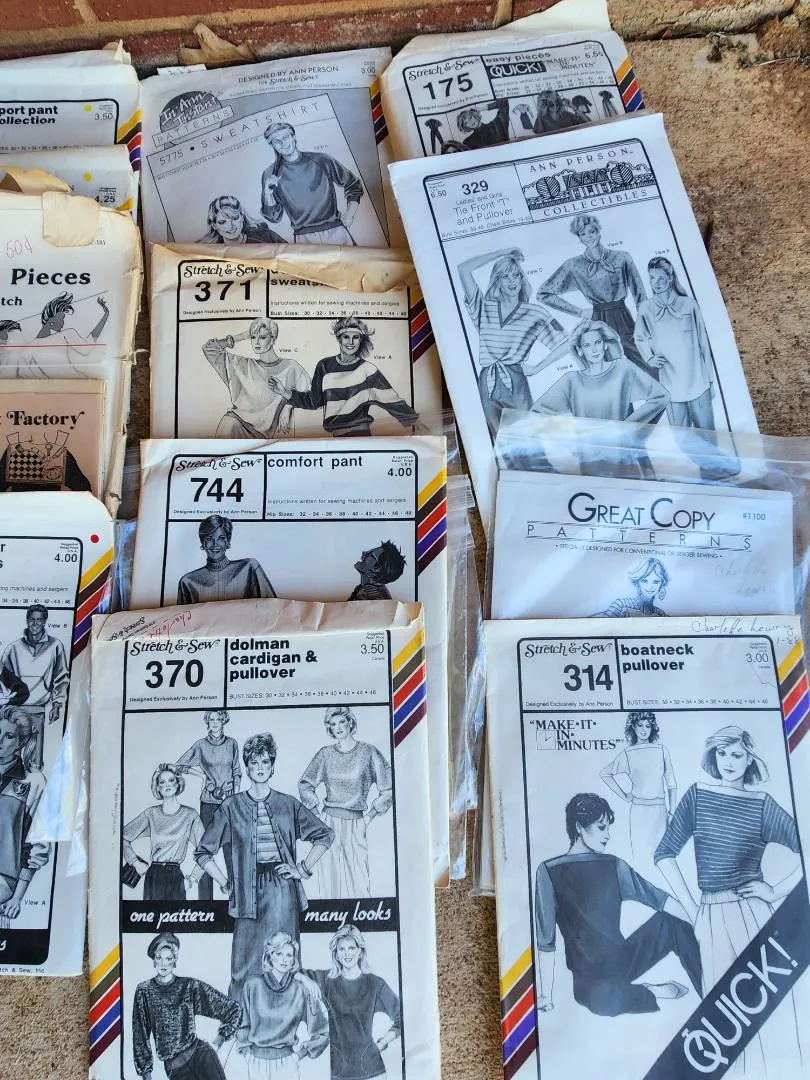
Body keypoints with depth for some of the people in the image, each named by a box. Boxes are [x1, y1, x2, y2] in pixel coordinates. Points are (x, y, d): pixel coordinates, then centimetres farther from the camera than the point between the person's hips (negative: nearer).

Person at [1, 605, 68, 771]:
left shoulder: (54, 646, 6)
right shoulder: (14, 647, 10)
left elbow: (62, 678, 10)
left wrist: (57, 704, 4)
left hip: (39, 710, -1)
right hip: (15, 709, 2)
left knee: (35, 762, -6)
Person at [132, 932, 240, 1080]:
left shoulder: (190, 986, 2)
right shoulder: (144, 991, 4)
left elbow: (232, 1009, 7)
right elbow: (140, 1035, 8)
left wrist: (217, 1042, 4)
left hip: (198, 1052, 0)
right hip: (173, 1067, 1)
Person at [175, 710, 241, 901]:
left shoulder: (232, 744, 3)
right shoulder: (201, 745, -1)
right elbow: (177, 766, 6)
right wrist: (198, 772, -1)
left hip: (229, 800, 1)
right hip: (208, 801, -1)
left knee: (231, 847, -1)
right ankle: (205, 897, 6)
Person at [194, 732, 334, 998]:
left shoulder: (288, 804, 8)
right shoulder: (231, 806, 7)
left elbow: (326, 835, 15)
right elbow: (203, 853, 11)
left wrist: (303, 868, 7)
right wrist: (225, 883, 3)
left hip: (282, 889, 0)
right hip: (248, 892, 0)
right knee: (245, 965, -2)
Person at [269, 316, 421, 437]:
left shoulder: (367, 370, -3)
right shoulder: (325, 366, 4)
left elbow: (391, 399, -5)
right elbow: (313, 400, 9)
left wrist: (413, 419, -9)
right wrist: (285, 392, -3)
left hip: (360, 434, -2)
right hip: (334, 434, 3)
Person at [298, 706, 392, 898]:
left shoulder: (368, 752, 0)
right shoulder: (325, 754, 7)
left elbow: (388, 790, 2)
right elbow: (305, 785, 18)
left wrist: (369, 816, 1)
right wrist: (318, 812, 9)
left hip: (355, 824, -2)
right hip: (328, 823, 2)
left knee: (358, 881, -6)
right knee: (329, 879, 1)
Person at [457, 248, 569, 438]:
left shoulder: (535, 312, 3)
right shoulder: (484, 308, 9)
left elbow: (565, 343, 3)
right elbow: (463, 269, 0)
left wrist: (537, 367, -1)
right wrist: (501, 253, 5)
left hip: (515, 382, -2)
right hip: (487, 384, 2)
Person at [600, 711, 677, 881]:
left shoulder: (661, 750, 3)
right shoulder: (628, 753, 2)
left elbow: (671, 784, 5)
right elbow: (604, 773, 11)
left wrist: (673, 811, 1)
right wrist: (624, 795, 8)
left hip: (660, 809, 0)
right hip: (639, 809, 0)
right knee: (641, 854, 1)